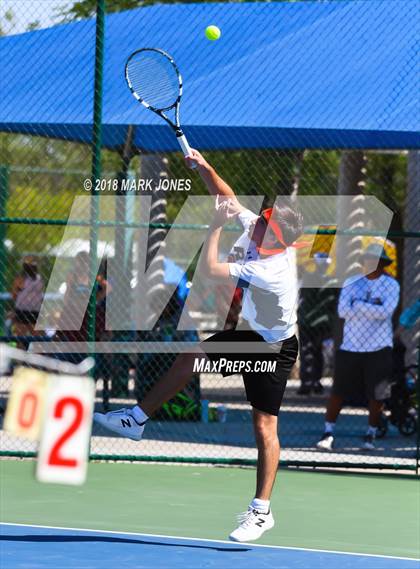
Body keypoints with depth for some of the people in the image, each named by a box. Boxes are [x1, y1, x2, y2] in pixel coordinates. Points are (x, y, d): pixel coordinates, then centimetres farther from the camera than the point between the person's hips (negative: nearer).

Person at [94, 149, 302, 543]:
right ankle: (137, 419, 25)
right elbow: (227, 198, 2)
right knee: (189, 358, 11)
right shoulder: (256, 226, -13)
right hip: (250, 334, 9)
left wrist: (216, 226, -28)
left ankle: (261, 511, -3)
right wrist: (204, 168, -11)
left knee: (264, 425, -7)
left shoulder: (270, 269, -36)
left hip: (273, 348, -9)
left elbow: (209, 270, -34)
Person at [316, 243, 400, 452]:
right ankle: (328, 433, 7)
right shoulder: (351, 283, 7)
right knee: (338, 392, 0)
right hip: (351, 347, 2)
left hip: (379, 350, -2)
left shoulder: (391, 285, -1)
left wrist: (358, 304, -10)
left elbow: (385, 312, -15)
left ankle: (371, 435, 18)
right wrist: (372, 308, -11)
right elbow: (342, 311, -6)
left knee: (377, 396, 1)